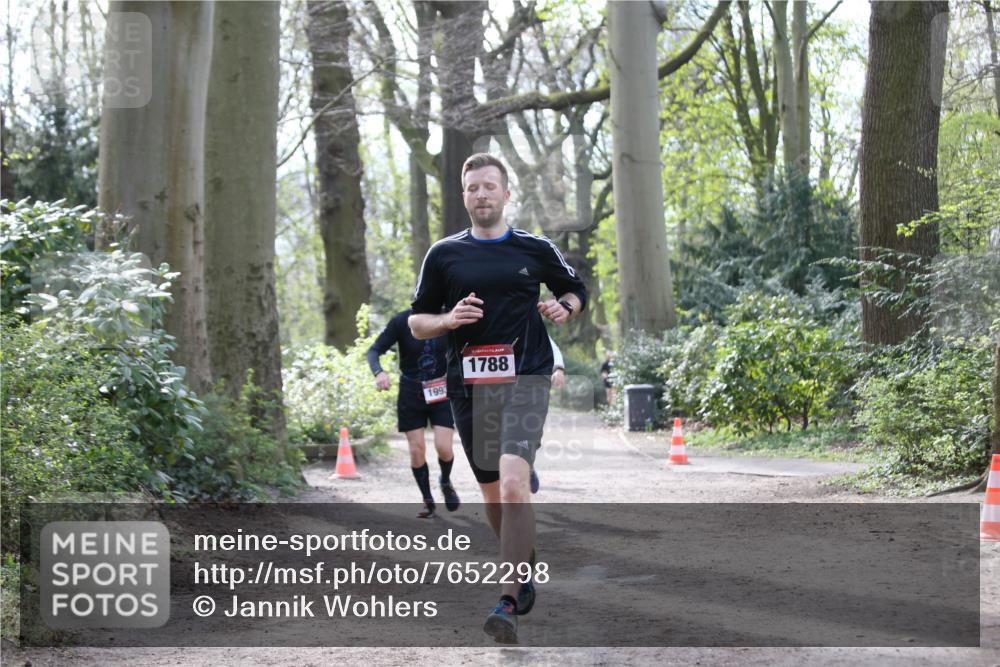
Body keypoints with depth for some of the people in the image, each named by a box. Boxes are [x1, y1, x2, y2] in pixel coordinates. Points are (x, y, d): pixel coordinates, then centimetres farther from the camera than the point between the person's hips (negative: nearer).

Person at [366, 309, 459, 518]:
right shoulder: (402, 321, -12)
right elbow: (373, 351, -12)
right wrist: (378, 372, -32)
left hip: (441, 391, 0)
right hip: (410, 393, 0)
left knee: (444, 447, -11)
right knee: (416, 450, -2)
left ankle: (446, 482, 23)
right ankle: (428, 501, 16)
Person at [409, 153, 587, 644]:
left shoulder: (535, 249, 6)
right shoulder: (444, 255, 9)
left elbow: (576, 290, 22)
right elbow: (416, 322, 12)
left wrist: (564, 308, -1)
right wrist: (448, 320, -8)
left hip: (525, 378, -3)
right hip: (468, 384, 3)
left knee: (513, 482, -21)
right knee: (492, 492, 11)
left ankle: (509, 602, -22)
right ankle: (526, 568, 36)